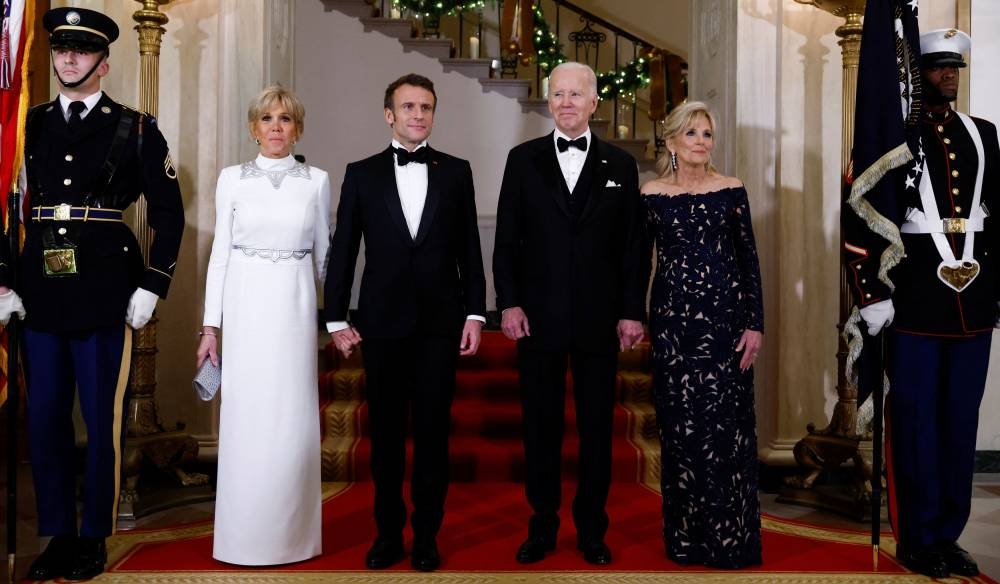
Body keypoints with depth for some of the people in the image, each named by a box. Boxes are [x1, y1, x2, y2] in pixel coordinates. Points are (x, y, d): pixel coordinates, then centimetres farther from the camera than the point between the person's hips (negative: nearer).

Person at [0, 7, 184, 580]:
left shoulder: (135, 129, 1)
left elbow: (169, 214, 1)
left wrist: (150, 288, -5)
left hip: (105, 297, -3)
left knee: (104, 421, 4)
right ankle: (58, 536, 23)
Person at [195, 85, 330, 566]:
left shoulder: (317, 181, 5)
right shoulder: (232, 179, 4)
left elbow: (324, 254, 10)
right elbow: (220, 253, 4)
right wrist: (210, 326, 1)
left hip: (294, 309, 0)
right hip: (245, 308, 0)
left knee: (292, 422, 2)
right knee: (245, 421, 3)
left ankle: (291, 535, 17)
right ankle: (244, 536, 18)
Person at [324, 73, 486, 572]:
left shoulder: (456, 172, 6)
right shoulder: (362, 174, 5)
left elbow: (469, 247, 6)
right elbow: (342, 250, 4)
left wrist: (475, 312, 1)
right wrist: (336, 318, 0)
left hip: (440, 321, 0)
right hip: (382, 321, 0)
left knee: (433, 431, 6)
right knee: (385, 432, 9)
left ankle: (427, 535, 18)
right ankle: (388, 532, 22)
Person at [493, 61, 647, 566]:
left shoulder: (620, 165, 6)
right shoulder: (524, 159, 5)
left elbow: (633, 245, 4)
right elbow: (506, 238, 2)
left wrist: (632, 311, -1)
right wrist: (508, 303, -6)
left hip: (599, 317, 1)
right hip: (539, 315, 0)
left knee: (597, 426, 8)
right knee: (540, 424, 8)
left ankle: (592, 528, 22)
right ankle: (542, 525, 21)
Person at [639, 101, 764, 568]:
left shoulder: (731, 190, 3)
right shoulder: (651, 194, 3)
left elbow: (749, 260, 3)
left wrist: (754, 323, -4)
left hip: (724, 316, 0)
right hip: (673, 318, 1)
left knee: (726, 424, 1)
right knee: (680, 427, 6)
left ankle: (730, 536, 13)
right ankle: (686, 535, 19)